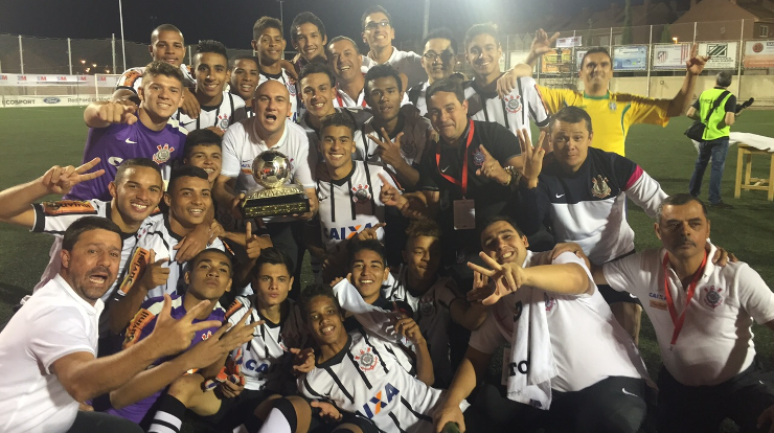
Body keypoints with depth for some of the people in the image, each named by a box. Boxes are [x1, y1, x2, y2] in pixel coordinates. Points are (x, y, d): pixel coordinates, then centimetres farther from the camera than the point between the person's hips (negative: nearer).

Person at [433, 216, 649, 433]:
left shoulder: (557, 259, -4)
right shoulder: (495, 295, 9)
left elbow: (577, 279, -29)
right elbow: (476, 357, 9)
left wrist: (522, 274, -50)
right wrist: (451, 403, -10)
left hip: (609, 380, -4)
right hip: (550, 393, 5)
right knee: (484, 404, -14)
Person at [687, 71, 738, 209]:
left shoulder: (704, 94, 2)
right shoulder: (729, 97, -12)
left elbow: (690, 113, 2)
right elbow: (728, 121, -22)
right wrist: (734, 118, 0)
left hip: (704, 135, 5)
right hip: (719, 137, -5)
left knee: (700, 165, 18)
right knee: (717, 167, 1)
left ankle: (692, 194, 25)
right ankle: (715, 200, 4)